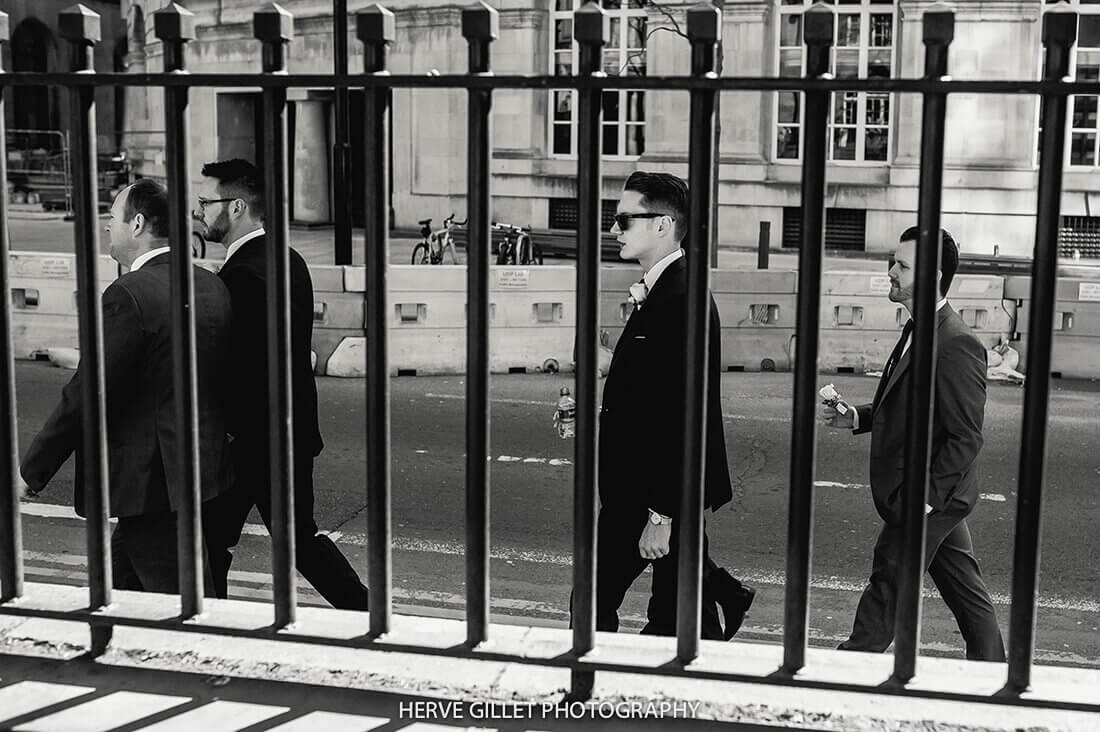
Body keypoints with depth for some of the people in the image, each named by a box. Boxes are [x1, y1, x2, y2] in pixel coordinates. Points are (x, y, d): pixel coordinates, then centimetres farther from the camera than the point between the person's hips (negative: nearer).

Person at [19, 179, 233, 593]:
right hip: (203, 463, 9)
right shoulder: (212, 287, 5)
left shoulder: (129, 295, -19)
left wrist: (31, 471, -10)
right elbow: (222, 379, 12)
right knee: (120, 575, 23)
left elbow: (86, 394, -19)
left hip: (148, 477, -9)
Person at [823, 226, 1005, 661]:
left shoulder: (956, 344, -21)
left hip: (927, 499, -10)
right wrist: (857, 417, 6)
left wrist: (927, 496, -23)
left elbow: (965, 437, -22)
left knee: (884, 595, 2)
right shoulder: (918, 332, 10)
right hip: (937, 497, 10)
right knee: (966, 592, 17)